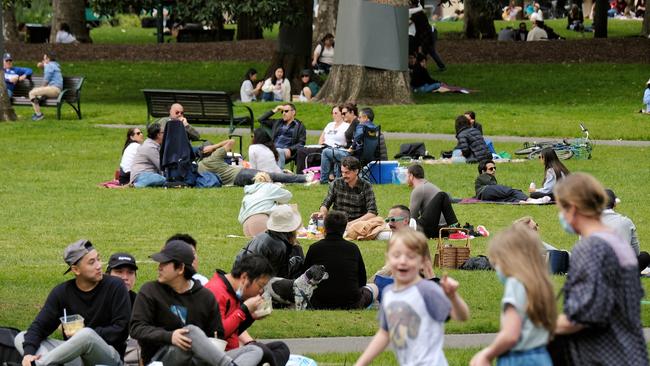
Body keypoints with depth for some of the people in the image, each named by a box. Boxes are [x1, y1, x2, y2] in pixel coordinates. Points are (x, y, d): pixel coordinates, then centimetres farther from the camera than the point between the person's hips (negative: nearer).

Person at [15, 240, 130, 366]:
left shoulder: (115, 287, -5)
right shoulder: (62, 292, 4)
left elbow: (121, 330, -7)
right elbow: (39, 326, -2)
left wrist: (85, 334, -16)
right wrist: (28, 353, -22)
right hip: (74, 354, 4)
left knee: (87, 335, -38)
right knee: (21, 338, -10)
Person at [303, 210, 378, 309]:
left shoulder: (314, 248, -1)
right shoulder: (353, 248, 2)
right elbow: (362, 280, 11)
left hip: (320, 305, -1)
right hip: (351, 304, 1)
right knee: (374, 287, 30)